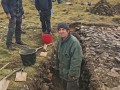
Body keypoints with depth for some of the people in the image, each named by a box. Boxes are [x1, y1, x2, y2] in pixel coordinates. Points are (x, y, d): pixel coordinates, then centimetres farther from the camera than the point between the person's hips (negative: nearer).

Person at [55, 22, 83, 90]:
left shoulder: (74, 42, -29)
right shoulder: (61, 40, -1)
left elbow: (76, 60, -29)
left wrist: (72, 74, -24)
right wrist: (57, 65, 20)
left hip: (71, 73, -8)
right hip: (63, 71, 8)